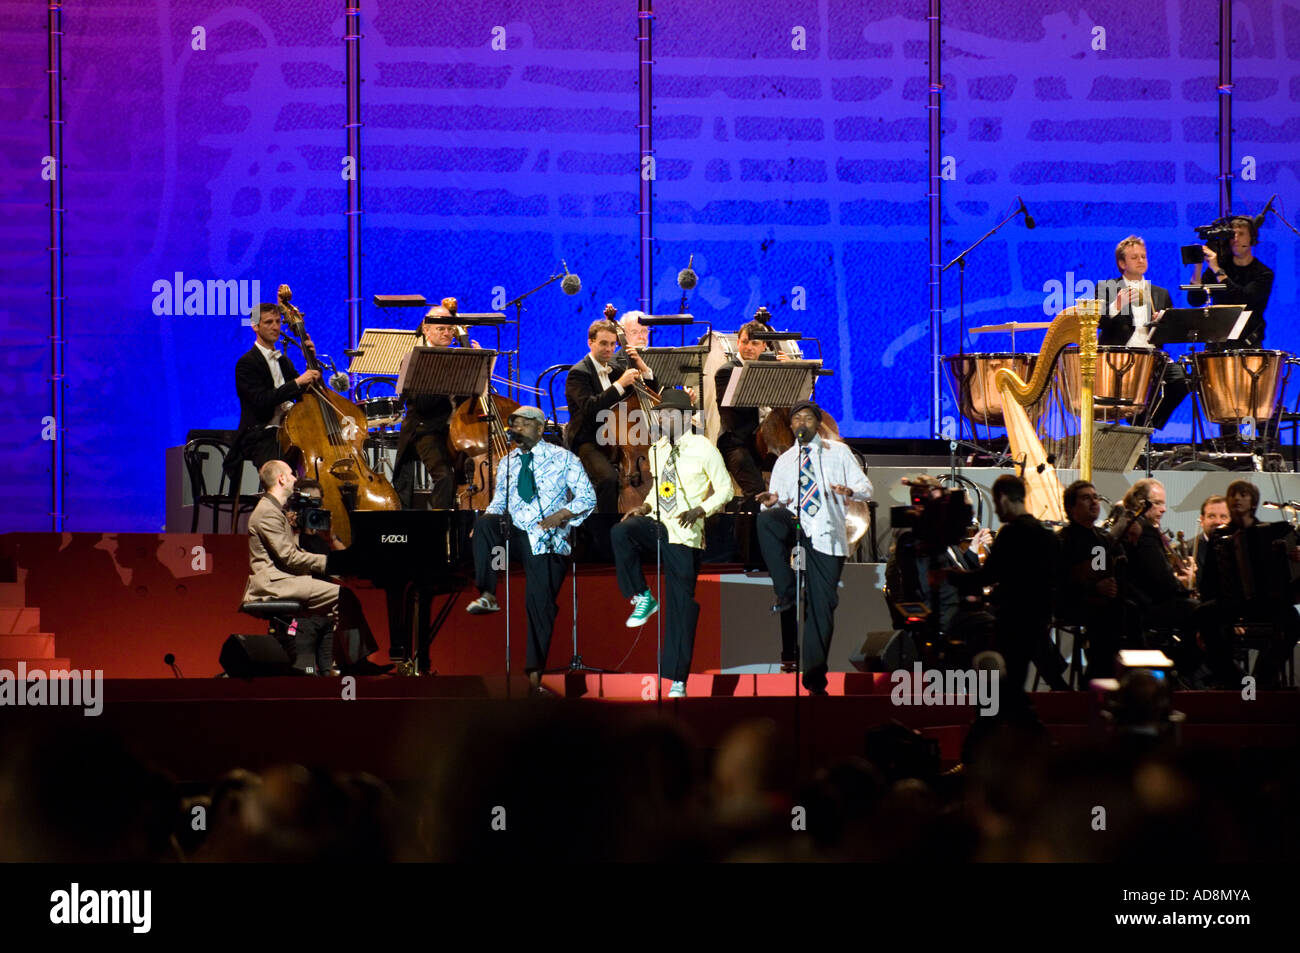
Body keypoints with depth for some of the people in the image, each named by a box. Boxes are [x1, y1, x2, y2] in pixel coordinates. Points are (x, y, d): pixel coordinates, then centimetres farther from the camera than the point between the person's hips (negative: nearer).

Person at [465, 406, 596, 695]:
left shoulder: (562, 458, 2)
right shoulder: (508, 463, 15)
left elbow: (588, 497, 0)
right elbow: (499, 502, 18)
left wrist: (560, 516, -16)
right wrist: (488, 517, -6)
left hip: (547, 540, -3)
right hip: (514, 535, 3)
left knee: (540, 604, -8)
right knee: (485, 522, -28)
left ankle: (535, 675, -1)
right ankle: (487, 595, -29)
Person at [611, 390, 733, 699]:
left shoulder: (703, 449, -7)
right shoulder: (657, 450, 9)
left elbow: (725, 489, -3)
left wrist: (700, 510, -19)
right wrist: (646, 507, 1)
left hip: (685, 534, -5)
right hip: (656, 523, 5)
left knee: (681, 604, -1)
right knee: (621, 533, -29)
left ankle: (677, 680, 5)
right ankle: (642, 598, -11)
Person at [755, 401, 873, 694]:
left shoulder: (838, 452, 11)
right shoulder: (784, 462, 16)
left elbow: (866, 488, 6)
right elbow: (777, 504, 12)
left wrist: (850, 491, -17)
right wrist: (772, 502, -13)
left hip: (827, 535, -1)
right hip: (794, 524, 1)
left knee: (822, 605, -2)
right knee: (766, 519, -34)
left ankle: (815, 678, 4)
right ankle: (786, 592, -26)